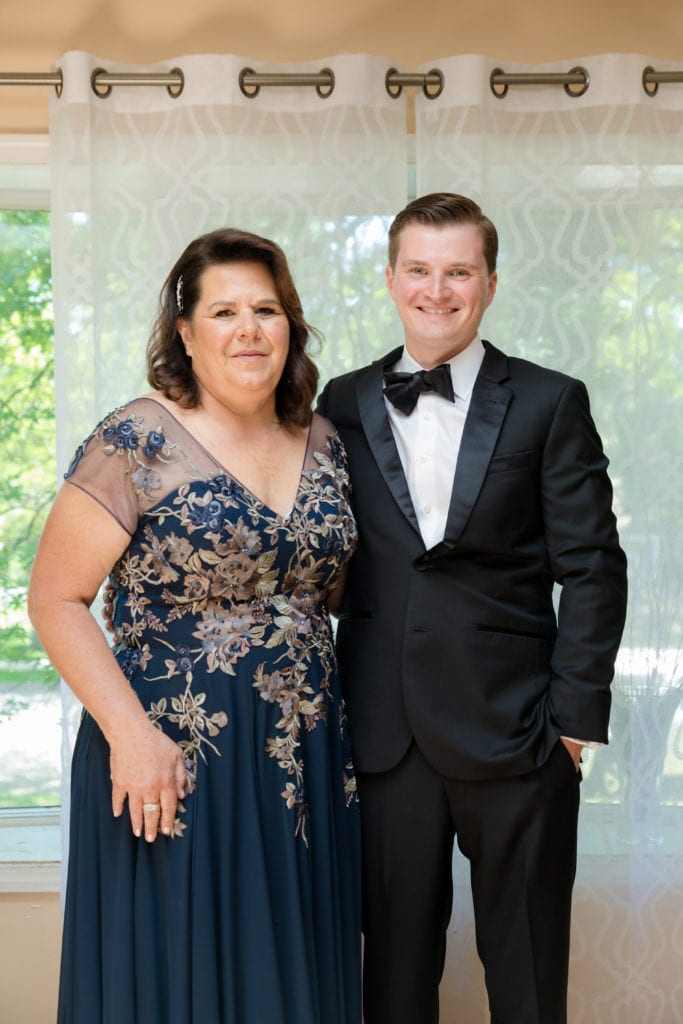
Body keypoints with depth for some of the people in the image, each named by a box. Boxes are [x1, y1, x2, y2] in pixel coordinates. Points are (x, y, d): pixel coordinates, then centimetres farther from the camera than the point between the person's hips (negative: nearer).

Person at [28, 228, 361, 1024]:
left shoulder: (323, 444, 7)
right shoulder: (137, 443, -10)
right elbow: (56, 600, -10)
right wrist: (130, 733, -18)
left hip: (305, 761, 5)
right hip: (172, 761, -5)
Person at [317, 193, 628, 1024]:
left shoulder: (550, 404, 1)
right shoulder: (344, 404, 8)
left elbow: (592, 566, -1)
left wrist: (576, 713, -7)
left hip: (514, 733, -2)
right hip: (385, 732, 2)